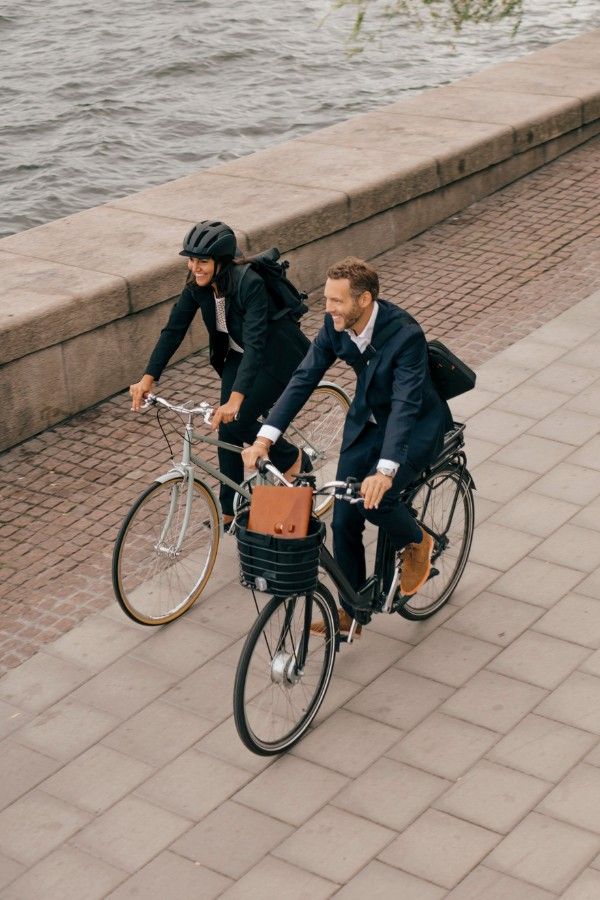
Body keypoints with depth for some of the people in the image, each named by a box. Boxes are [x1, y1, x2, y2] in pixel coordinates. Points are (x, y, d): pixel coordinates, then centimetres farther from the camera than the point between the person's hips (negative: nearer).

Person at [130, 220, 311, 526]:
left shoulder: (249, 283, -34)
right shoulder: (198, 285, -13)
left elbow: (255, 343, -40)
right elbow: (173, 329, -11)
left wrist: (236, 400, -48)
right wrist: (148, 378, -21)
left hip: (276, 355, -7)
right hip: (239, 355, 7)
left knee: (238, 421, -16)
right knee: (225, 426, 3)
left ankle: (295, 460, 11)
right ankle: (230, 509, 17)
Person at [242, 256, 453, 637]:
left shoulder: (405, 334, -32)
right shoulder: (335, 325, -14)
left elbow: (405, 405, -40)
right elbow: (304, 378, -14)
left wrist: (386, 470, -52)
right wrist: (265, 438, -25)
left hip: (417, 425, -6)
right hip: (367, 421, 6)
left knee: (375, 497, -29)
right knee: (344, 520, 1)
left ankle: (416, 541, 5)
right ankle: (350, 612, 19)